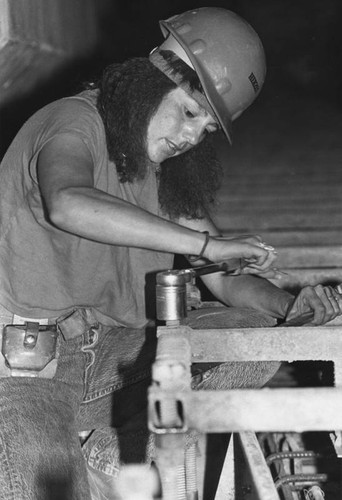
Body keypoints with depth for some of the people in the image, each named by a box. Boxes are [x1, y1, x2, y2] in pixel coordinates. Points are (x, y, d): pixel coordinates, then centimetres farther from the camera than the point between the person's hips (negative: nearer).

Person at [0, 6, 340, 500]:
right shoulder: (75, 125, -13)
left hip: (115, 353, 8)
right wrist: (206, 243, -36)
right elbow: (69, 205, -37)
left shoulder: (171, 168, 11)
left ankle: (105, 443, -4)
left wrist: (292, 306, -9)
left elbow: (225, 281, 12)